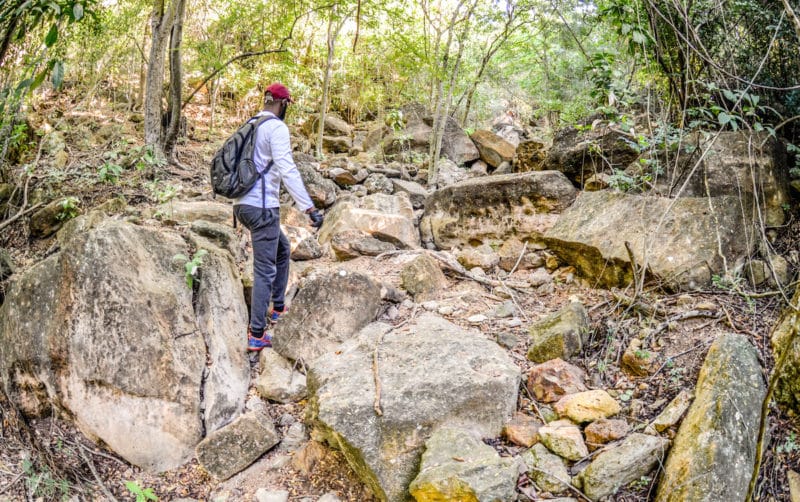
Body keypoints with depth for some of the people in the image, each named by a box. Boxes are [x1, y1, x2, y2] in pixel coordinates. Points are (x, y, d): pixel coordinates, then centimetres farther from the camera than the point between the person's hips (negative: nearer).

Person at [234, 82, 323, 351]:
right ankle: (257, 335, -2)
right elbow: (287, 170, -21)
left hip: (242, 205, 9)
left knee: (282, 248, 26)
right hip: (262, 207, -9)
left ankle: (278, 307, 31)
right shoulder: (277, 127, -11)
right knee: (265, 269, -4)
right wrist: (310, 208, -24)